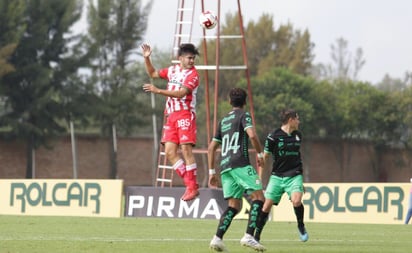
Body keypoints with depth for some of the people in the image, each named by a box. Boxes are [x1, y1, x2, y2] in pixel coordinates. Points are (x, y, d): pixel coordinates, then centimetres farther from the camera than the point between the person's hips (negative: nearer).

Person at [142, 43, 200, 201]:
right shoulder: (173, 70, 15)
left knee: (186, 149, -13)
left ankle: (192, 187, -9)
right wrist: (147, 58, 16)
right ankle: (190, 183, 2)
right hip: (171, 116, 7)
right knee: (170, 152, -2)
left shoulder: (193, 74, -6)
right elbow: (153, 74, 31)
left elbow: (181, 93, -20)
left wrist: (158, 91, -25)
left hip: (185, 115, -7)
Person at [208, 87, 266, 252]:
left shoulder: (224, 120, 24)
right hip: (240, 163, -7)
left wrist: (212, 172, 26)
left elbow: (211, 148, 23)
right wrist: (260, 154, -1)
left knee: (234, 205, 8)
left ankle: (218, 238, -9)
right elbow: (252, 135, -15)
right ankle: (249, 236, -24)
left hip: (225, 167, 7)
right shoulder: (243, 115, 4)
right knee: (258, 197, -8)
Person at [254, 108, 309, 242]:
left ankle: (301, 226, 2)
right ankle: (257, 235, 7)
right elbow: (265, 157, 0)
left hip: (294, 176, 2)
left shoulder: (297, 135, 9)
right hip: (277, 176, -2)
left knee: (296, 201, -23)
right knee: (267, 205, -6)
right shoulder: (274, 136, -6)